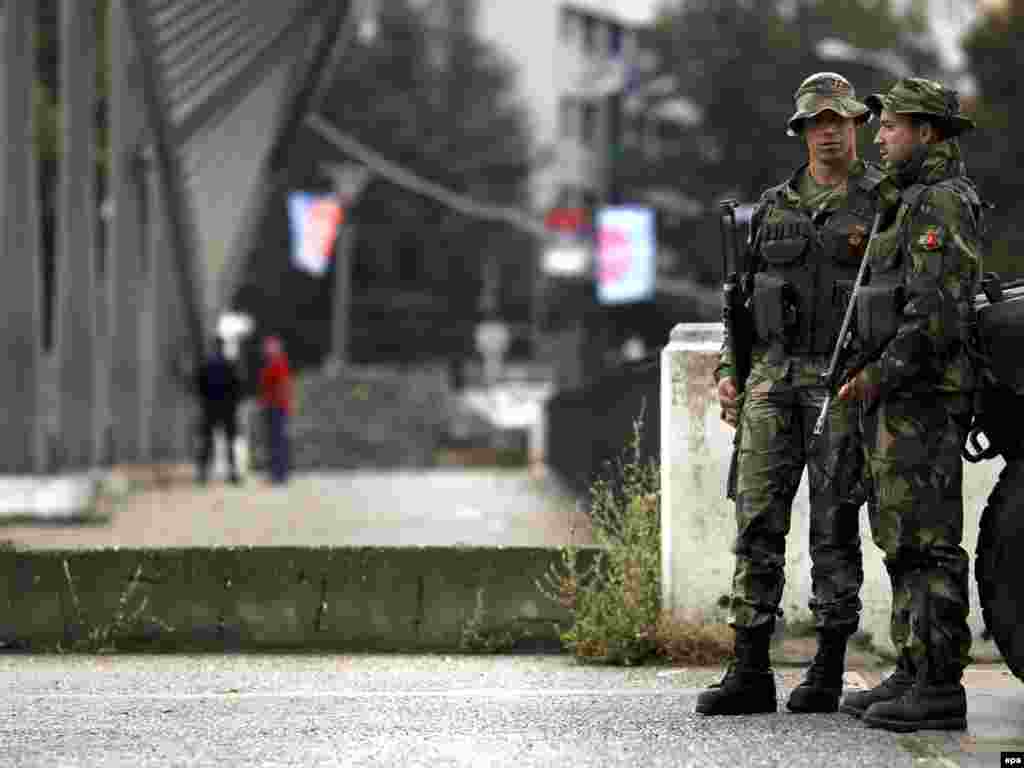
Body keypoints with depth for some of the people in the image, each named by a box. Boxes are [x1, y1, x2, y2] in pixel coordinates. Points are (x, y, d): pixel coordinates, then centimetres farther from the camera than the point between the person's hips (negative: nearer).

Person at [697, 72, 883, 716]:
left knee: (835, 526, -1)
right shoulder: (775, 206, 14)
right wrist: (729, 370, 8)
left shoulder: (884, 202, 1)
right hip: (773, 379, 4)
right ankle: (751, 673, -1)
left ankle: (828, 674, 5)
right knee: (758, 521, -2)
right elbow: (747, 293, 17)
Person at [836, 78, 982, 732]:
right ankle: (916, 676, 15)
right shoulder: (918, 206, 21)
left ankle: (940, 689, -9)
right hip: (901, 405, 11)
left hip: (919, 403, -11)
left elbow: (938, 314, -22)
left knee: (926, 544, -10)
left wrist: (878, 377, -18)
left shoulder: (942, 204, -13)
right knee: (905, 543, 11)